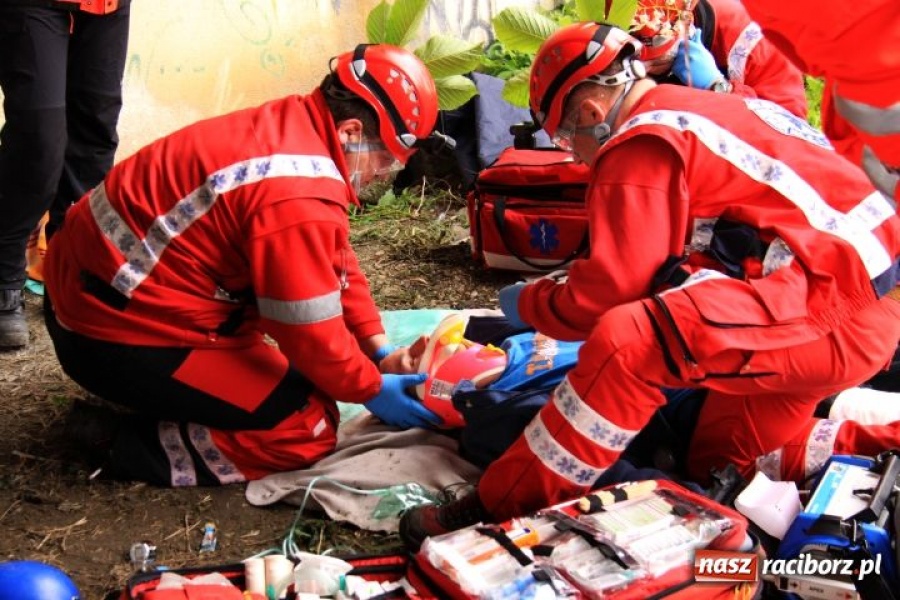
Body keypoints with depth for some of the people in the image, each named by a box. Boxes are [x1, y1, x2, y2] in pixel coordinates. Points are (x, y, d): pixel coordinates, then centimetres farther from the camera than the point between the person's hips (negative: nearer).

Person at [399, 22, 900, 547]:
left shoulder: (642, 144, -7)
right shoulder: (720, 110, 22)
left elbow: (607, 293, -9)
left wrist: (526, 304, 9)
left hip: (832, 314, -10)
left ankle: (500, 511, -16)